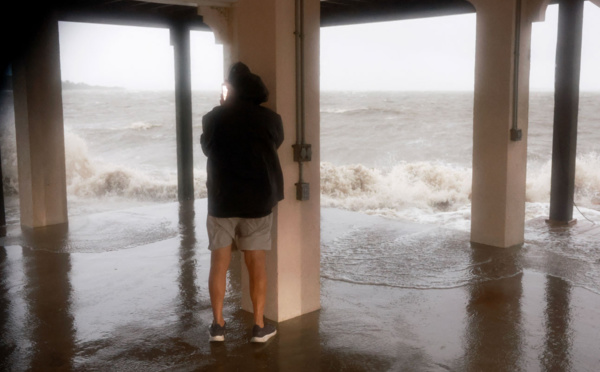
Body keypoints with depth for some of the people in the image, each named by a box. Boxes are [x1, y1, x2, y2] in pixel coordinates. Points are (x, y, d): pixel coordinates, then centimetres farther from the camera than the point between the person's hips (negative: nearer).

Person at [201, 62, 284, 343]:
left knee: (219, 263, 9)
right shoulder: (270, 119, -3)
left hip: (222, 200, 0)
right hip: (258, 201, 0)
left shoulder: (213, 118, -4)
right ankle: (259, 326, 12)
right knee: (257, 265, 7)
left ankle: (217, 324, 14)